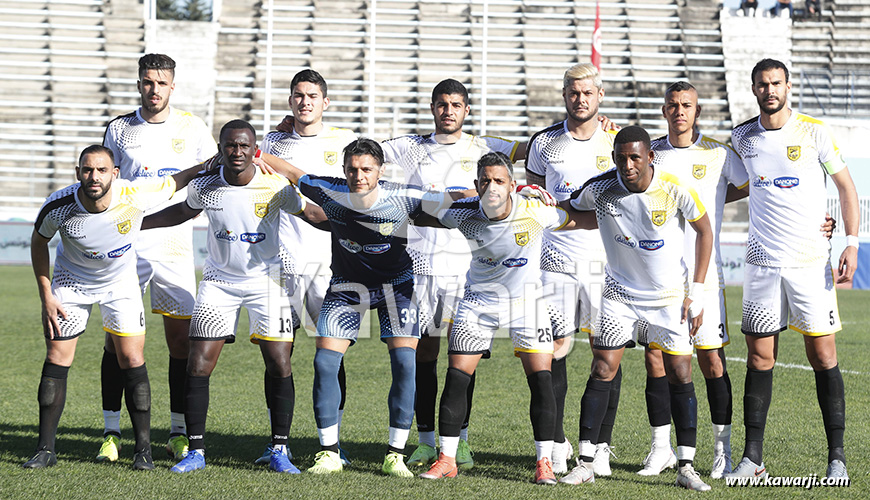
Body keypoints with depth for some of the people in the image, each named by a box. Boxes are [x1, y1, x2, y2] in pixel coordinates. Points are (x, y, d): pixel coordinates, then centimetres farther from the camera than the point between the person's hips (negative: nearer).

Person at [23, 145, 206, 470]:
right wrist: (46, 295, -7)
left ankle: (143, 449, 6)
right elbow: (39, 242, -5)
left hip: (121, 283, 0)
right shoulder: (59, 206, -27)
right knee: (56, 360, -3)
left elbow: (180, 179, -11)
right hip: (71, 283, 0)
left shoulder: (135, 196, -30)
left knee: (132, 361, -6)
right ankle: (45, 449, 6)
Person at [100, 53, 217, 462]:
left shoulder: (192, 128, 5)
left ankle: (178, 432, 7)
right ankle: (112, 431, 4)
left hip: (175, 246, 0)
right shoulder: (118, 129, 7)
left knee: (181, 337, -2)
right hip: (125, 245, 0)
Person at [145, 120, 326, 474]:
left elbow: (310, 213, 2)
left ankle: (279, 451, 5)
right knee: (198, 366, -6)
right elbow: (182, 212, 14)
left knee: (279, 366, -8)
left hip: (265, 281, -2)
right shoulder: (205, 186, -7)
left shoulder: (276, 186, -14)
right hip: (219, 281, 2)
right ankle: (196, 451, 5)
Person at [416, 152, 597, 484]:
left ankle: (544, 460, -1)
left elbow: (584, 220, -2)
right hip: (479, 301, 1)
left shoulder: (535, 211, -20)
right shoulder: (464, 214, -17)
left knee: (541, 378, -10)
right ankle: (447, 459, 7)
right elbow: (422, 217, 3)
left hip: (526, 300, -1)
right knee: (456, 378, -4)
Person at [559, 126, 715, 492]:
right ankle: (585, 462, -2)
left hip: (670, 296, 0)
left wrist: (696, 293, -4)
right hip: (620, 293, 1)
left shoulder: (674, 189, -18)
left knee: (680, 375, -4)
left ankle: (686, 466, 3)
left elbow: (704, 230, -2)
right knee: (602, 371, -7)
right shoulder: (600, 190, -15)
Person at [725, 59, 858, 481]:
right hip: (762, 263, 2)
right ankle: (752, 458, 5)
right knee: (759, 358, 1)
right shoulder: (742, 137, 7)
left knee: (823, 355, -2)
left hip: (811, 260, -2)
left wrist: (852, 243, -5)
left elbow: (846, 186, 3)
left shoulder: (814, 132, -1)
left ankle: (837, 456, 4)